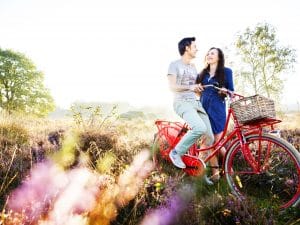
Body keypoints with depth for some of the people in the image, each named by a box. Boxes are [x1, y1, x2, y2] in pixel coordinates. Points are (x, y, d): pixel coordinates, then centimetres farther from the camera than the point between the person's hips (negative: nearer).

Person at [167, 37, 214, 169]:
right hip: (182, 102, -7)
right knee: (200, 128, -32)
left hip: (196, 103, 7)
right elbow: (172, 87, -10)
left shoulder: (193, 67, 24)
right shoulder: (175, 65, 2)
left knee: (210, 137, -6)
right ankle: (176, 152, -13)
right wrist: (190, 87, -23)